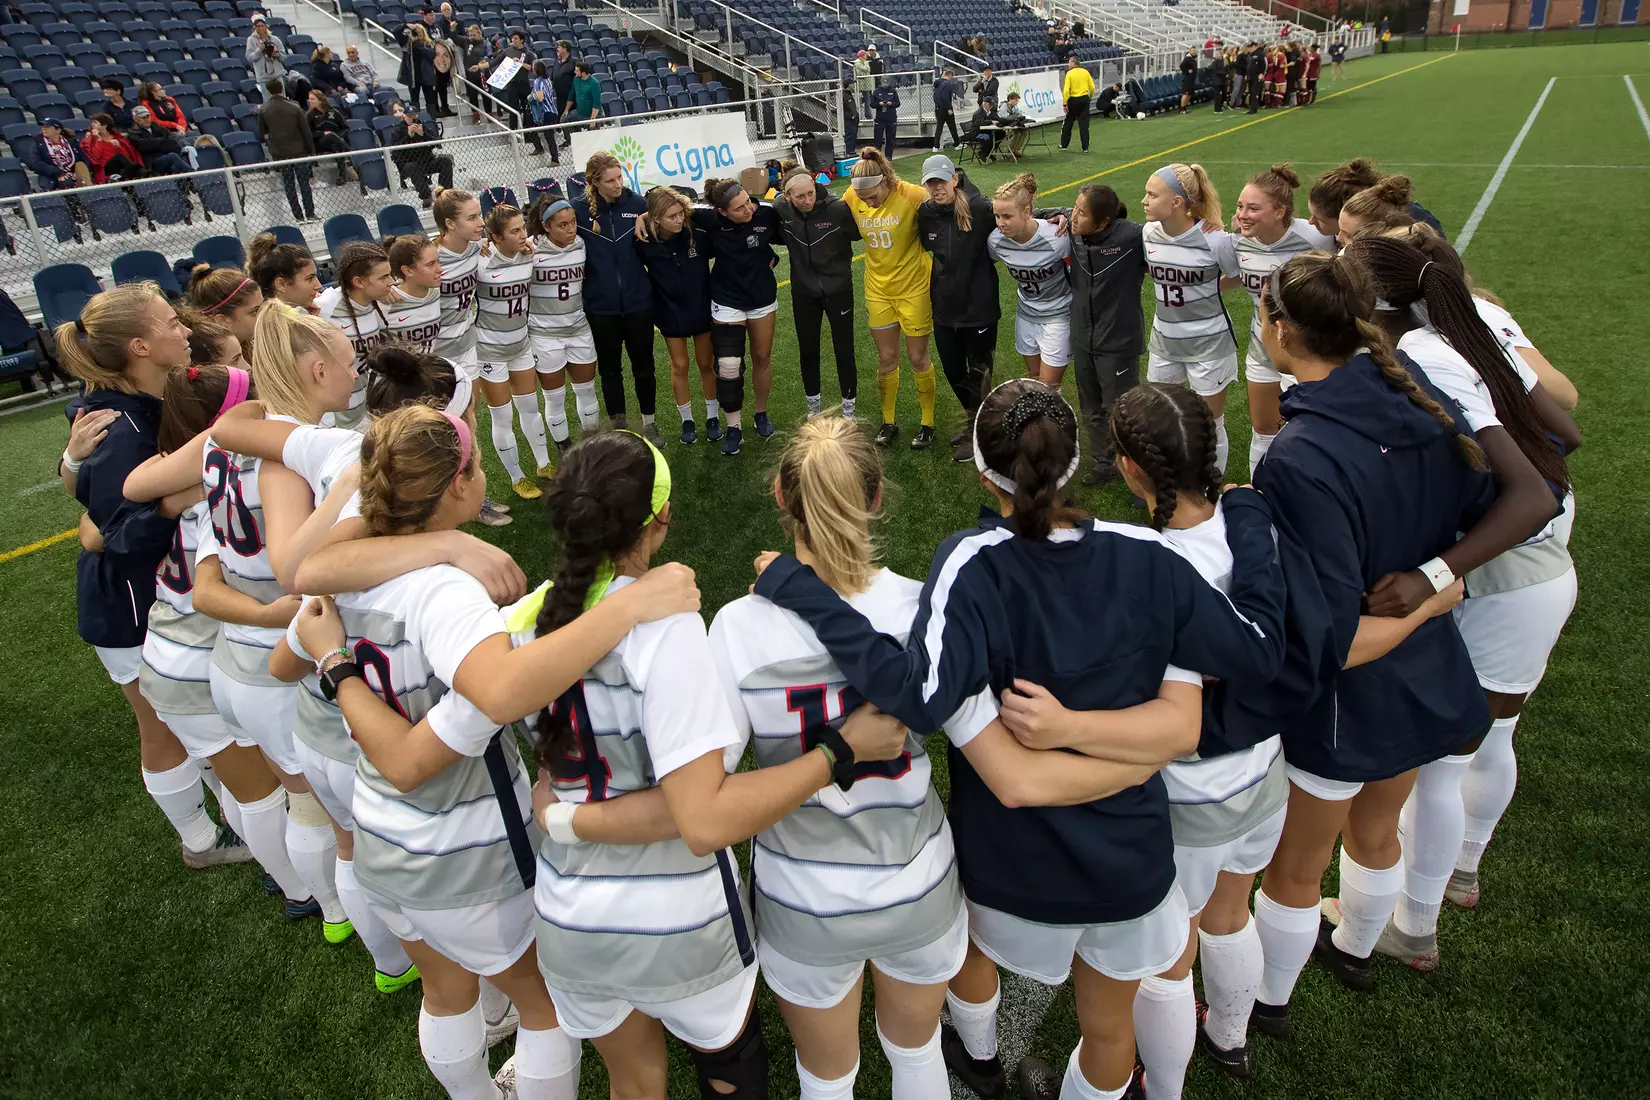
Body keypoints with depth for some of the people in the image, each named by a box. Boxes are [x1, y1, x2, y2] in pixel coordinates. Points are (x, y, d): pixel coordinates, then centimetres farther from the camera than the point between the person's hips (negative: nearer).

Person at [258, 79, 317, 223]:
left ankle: (298, 216, 10)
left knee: (289, 185, 10)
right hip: (299, 151, -2)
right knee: (304, 183, 6)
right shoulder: (295, 108, -11)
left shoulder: (263, 110, -4)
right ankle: (310, 214, 6)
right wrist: (312, 151, 1)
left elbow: (262, 133, 4)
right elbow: (306, 132, -9)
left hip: (279, 152, 2)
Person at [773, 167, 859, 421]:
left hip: (838, 289, -3)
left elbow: (859, 232, -5)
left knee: (844, 350, 5)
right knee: (807, 351, 12)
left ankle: (848, 410, 21)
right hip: (803, 292, 3)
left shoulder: (838, 209, -21)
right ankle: (814, 408, 29)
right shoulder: (781, 209, -12)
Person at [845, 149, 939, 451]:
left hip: (914, 287, -3)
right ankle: (888, 422, 25)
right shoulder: (852, 198, -10)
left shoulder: (913, 195, -21)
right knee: (886, 359, 10)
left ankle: (927, 423, 21)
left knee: (918, 358, 6)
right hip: (878, 289, 3)